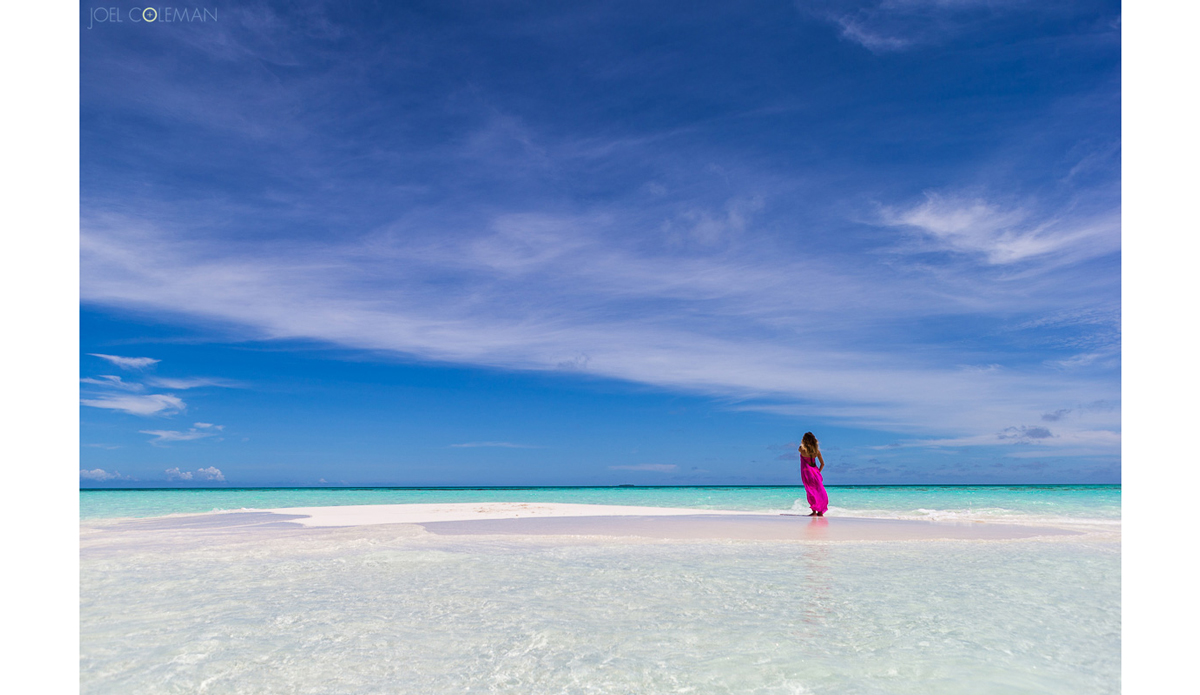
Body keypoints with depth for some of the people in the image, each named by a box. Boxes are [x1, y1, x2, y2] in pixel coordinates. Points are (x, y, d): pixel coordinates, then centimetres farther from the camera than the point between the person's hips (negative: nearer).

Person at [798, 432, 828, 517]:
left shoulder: (802, 449, -14)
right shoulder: (817, 450, -1)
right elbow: (822, 463, 5)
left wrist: (802, 443, 9)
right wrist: (818, 471, 13)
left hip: (806, 472, -4)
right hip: (815, 471, 4)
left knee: (811, 491, -1)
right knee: (819, 491, 12)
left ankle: (814, 512, -3)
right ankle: (820, 512, 16)